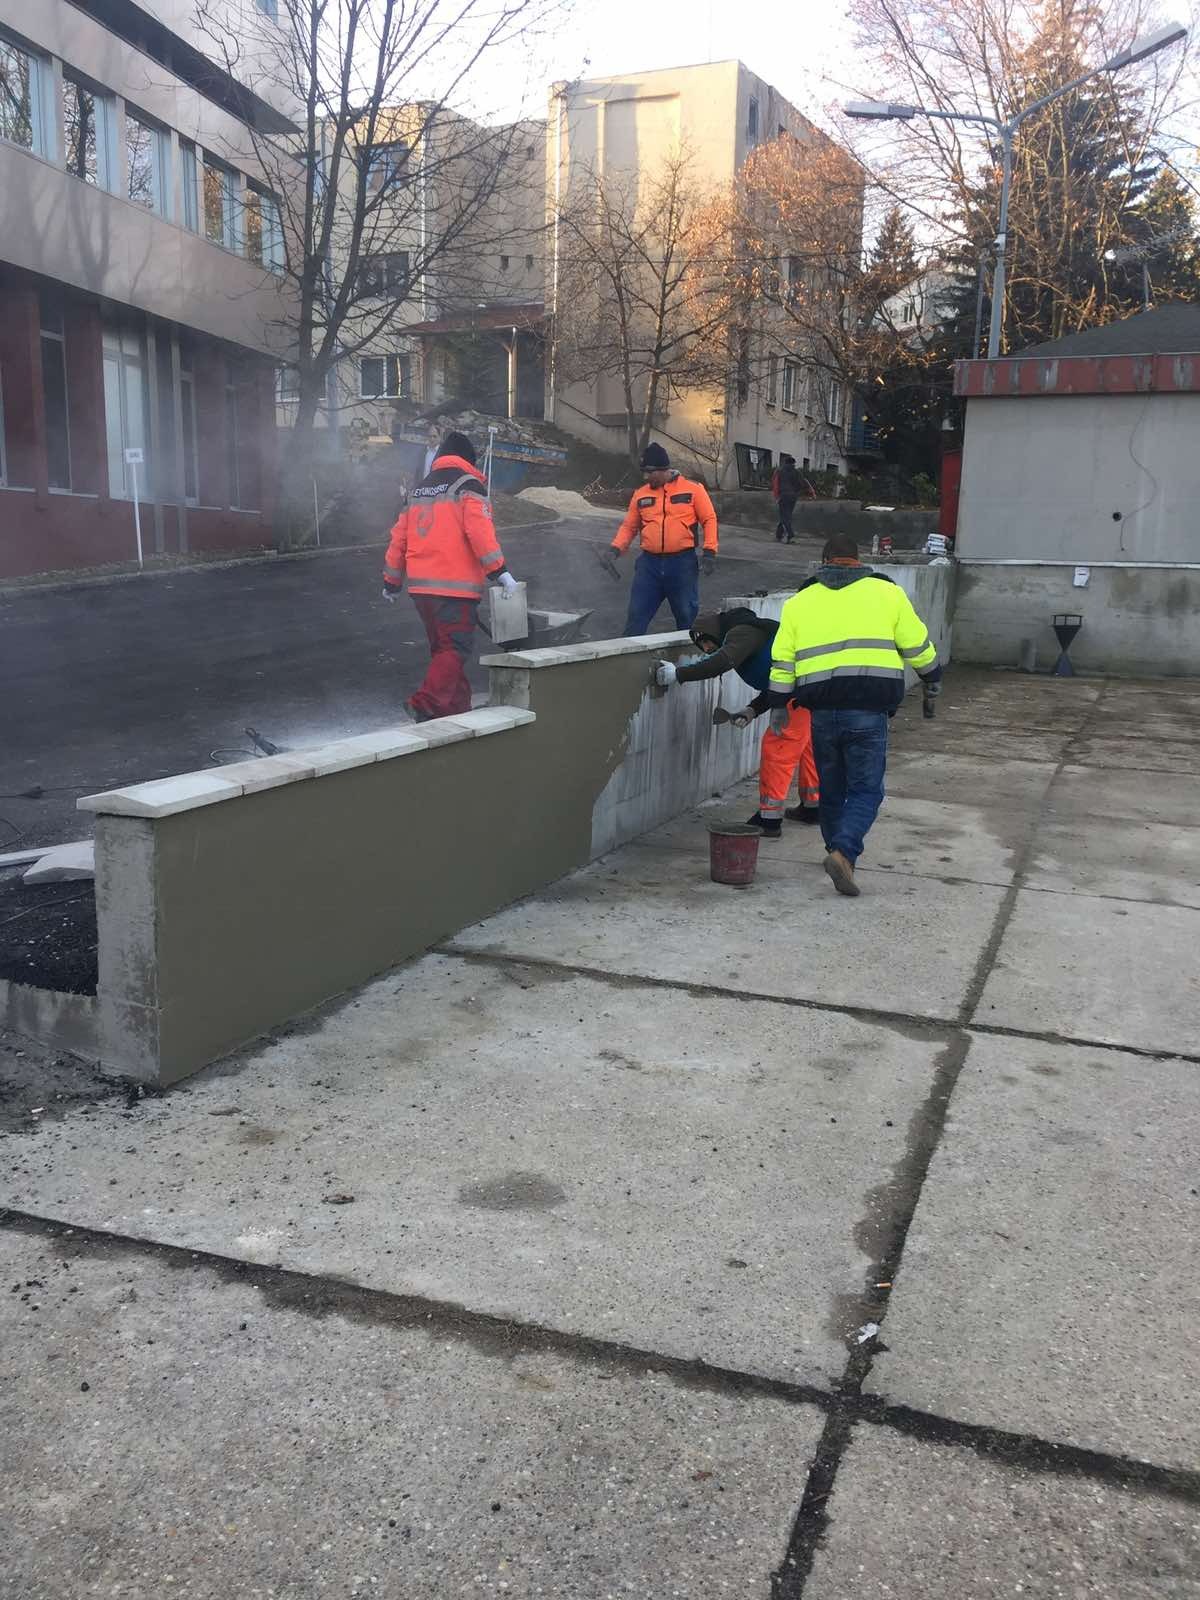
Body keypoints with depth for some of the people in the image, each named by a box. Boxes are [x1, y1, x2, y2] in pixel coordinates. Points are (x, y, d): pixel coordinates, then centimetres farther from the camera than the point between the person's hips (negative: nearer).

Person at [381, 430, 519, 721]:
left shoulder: (420, 488, 20)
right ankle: (427, 706, -23)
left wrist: (392, 582, 28)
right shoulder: (468, 485, -1)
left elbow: (399, 537, 21)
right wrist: (500, 571, -15)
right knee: (455, 649, -8)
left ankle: (457, 710, 16)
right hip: (455, 586, -7)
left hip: (421, 586, 7)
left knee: (442, 648, 15)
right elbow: (479, 531, -16)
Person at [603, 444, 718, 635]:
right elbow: (629, 526, 13)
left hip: (683, 562, -2)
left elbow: (709, 519, 1)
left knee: (687, 616, 6)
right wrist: (615, 549, -3)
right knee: (637, 615, 2)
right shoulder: (641, 495, 8)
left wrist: (709, 552, -9)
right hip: (649, 563, 2)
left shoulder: (693, 489, -1)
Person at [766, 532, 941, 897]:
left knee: (832, 788, 19)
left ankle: (839, 851, 31)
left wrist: (779, 705, 19)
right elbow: (917, 644, 10)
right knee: (866, 788, 3)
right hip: (869, 707, -2)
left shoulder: (800, 601, 14)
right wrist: (932, 677, 27)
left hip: (822, 709, 3)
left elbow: (782, 659, 11)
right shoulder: (886, 592, 9)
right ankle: (844, 851, -17)